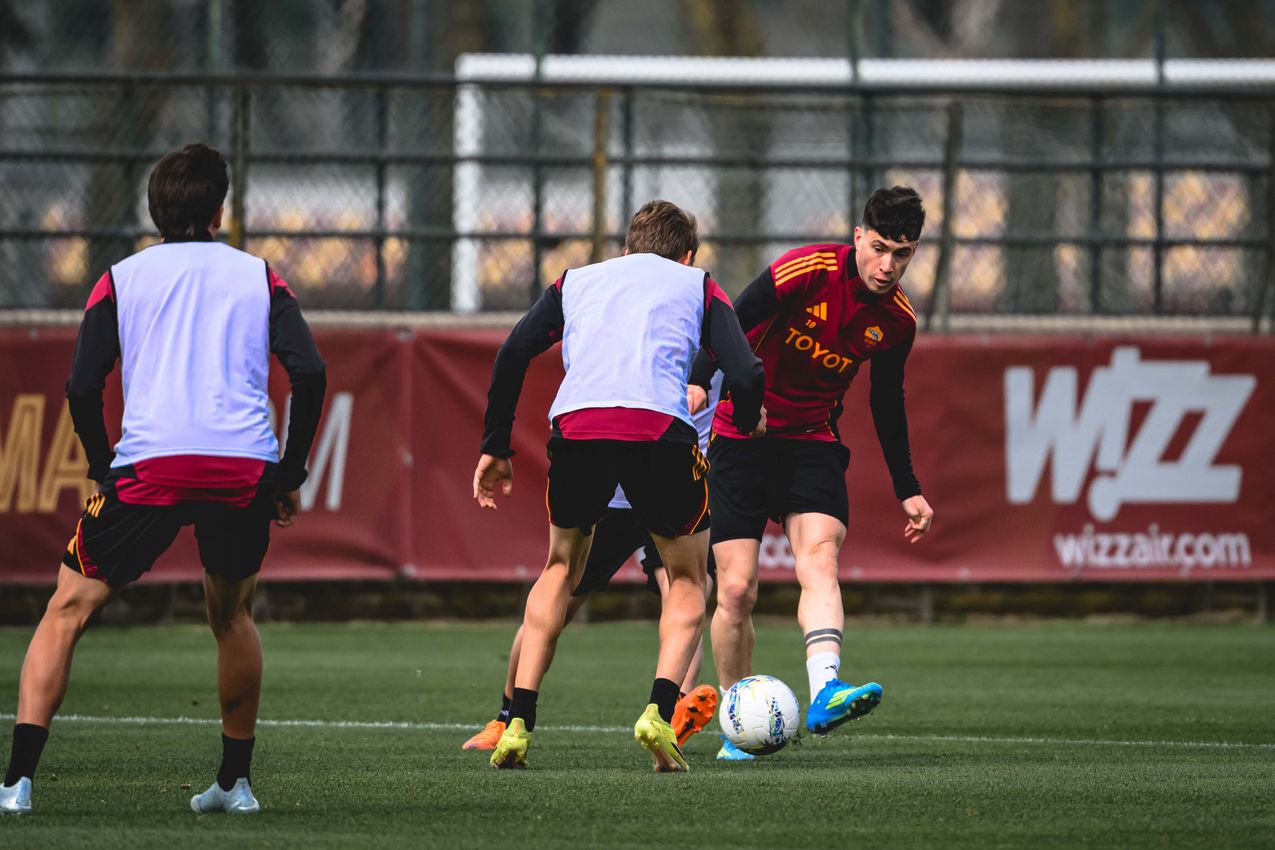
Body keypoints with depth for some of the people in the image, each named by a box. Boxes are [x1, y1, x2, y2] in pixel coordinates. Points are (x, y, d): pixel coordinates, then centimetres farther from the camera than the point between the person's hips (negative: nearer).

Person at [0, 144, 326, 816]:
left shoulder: (121, 280, 14)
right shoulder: (259, 277, 16)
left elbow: (82, 388, 4)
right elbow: (310, 374, 5)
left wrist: (103, 471, 16)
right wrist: (290, 474, 13)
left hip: (150, 469, -2)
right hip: (246, 470, 2)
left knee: (68, 609, 6)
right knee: (232, 614, 25)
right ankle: (235, 781, 26)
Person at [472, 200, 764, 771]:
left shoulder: (577, 280, 31)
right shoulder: (697, 285, 25)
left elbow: (512, 354, 16)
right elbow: (745, 373, 10)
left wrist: (494, 448, 21)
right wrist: (748, 422, 31)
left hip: (575, 424, 2)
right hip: (659, 425, -2)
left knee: (561, 567, 25)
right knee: (687, 575, 19)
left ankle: (517, 722, 13)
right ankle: (660, 710, -4)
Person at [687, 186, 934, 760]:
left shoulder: (897, 320, 1)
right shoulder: (807, 270, -15)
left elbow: (888, 403, 16)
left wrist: (907, 491, 20)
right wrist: (697, 382, -32)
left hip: (813, 446, 3)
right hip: (742, 439, -3)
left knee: (820, 558, -24)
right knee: (737, 589, -6)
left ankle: (825, 692, -42)